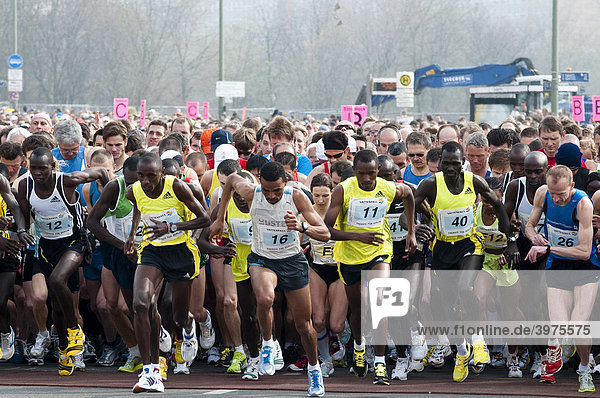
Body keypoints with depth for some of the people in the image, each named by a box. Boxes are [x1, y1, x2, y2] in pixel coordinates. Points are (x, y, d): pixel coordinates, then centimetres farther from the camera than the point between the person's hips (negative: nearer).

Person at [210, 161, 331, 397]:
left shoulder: (296, 197, -20)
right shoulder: (251, 193, -18)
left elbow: (325, 235, -21)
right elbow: (231, 179, 7)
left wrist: (302, 227, -41)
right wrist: (220, 219, 13)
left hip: (292, 262, 0)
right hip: (262, 260, 0)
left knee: (303, 325, 8)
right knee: (265, 298, -35)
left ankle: (314, 369, 35)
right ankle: (267, 345, -8)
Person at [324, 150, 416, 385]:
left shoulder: (389, 189, -13)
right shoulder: (343, 191, -20)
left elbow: (408, 195, 13)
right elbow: (326, 229, -23)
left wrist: (411, 232, 11)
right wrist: (359, 236, -34)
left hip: (378, 253, 0)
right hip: (349, 256, 0)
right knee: (356, 310, 15)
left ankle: (380, 363, -18)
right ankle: (358, 345, 49)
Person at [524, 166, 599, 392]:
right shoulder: (543, 194, -8)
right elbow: (530, 225, 11)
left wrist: (548, 248, -24)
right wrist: (535, 237, -13)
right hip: (556, 268, 3)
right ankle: (553, 351, 23)